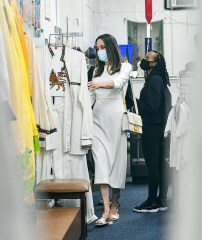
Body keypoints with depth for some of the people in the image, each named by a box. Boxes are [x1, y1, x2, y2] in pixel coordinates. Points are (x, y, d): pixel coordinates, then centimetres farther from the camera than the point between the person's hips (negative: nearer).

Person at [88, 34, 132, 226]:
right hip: (98, 117, 3)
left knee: (117, 159, 0)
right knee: (100, 160, -10)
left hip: (116, 116, -3)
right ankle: (106, 211, -15)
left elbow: (118, 83, -16)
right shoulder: (97, 70, 21)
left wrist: (101, 84, -36)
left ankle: (114, 206, 12)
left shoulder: (125, 67, 6)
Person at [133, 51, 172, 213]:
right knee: (160, 165, 11)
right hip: (159, 127, 10)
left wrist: (135, 102, -7)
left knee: (153, 166, -4)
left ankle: (152, 202, 3)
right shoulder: (158, 79, 15)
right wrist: (138, 102, 9)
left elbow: (151, 106, -19)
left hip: (152, 129, -10)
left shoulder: (154, 80, -14)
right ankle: (162, 201, 17)